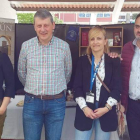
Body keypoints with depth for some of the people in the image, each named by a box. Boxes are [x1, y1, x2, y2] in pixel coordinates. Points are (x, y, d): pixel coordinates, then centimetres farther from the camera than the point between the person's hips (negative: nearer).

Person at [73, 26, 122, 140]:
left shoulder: (114, 61, 2)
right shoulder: (83, 60, 5)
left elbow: (117, 88, -2)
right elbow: (77, 86, 1)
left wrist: (106, 108, -11)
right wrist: (84, 107, -9)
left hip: (106, 112, 0)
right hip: (85, 111, 1)